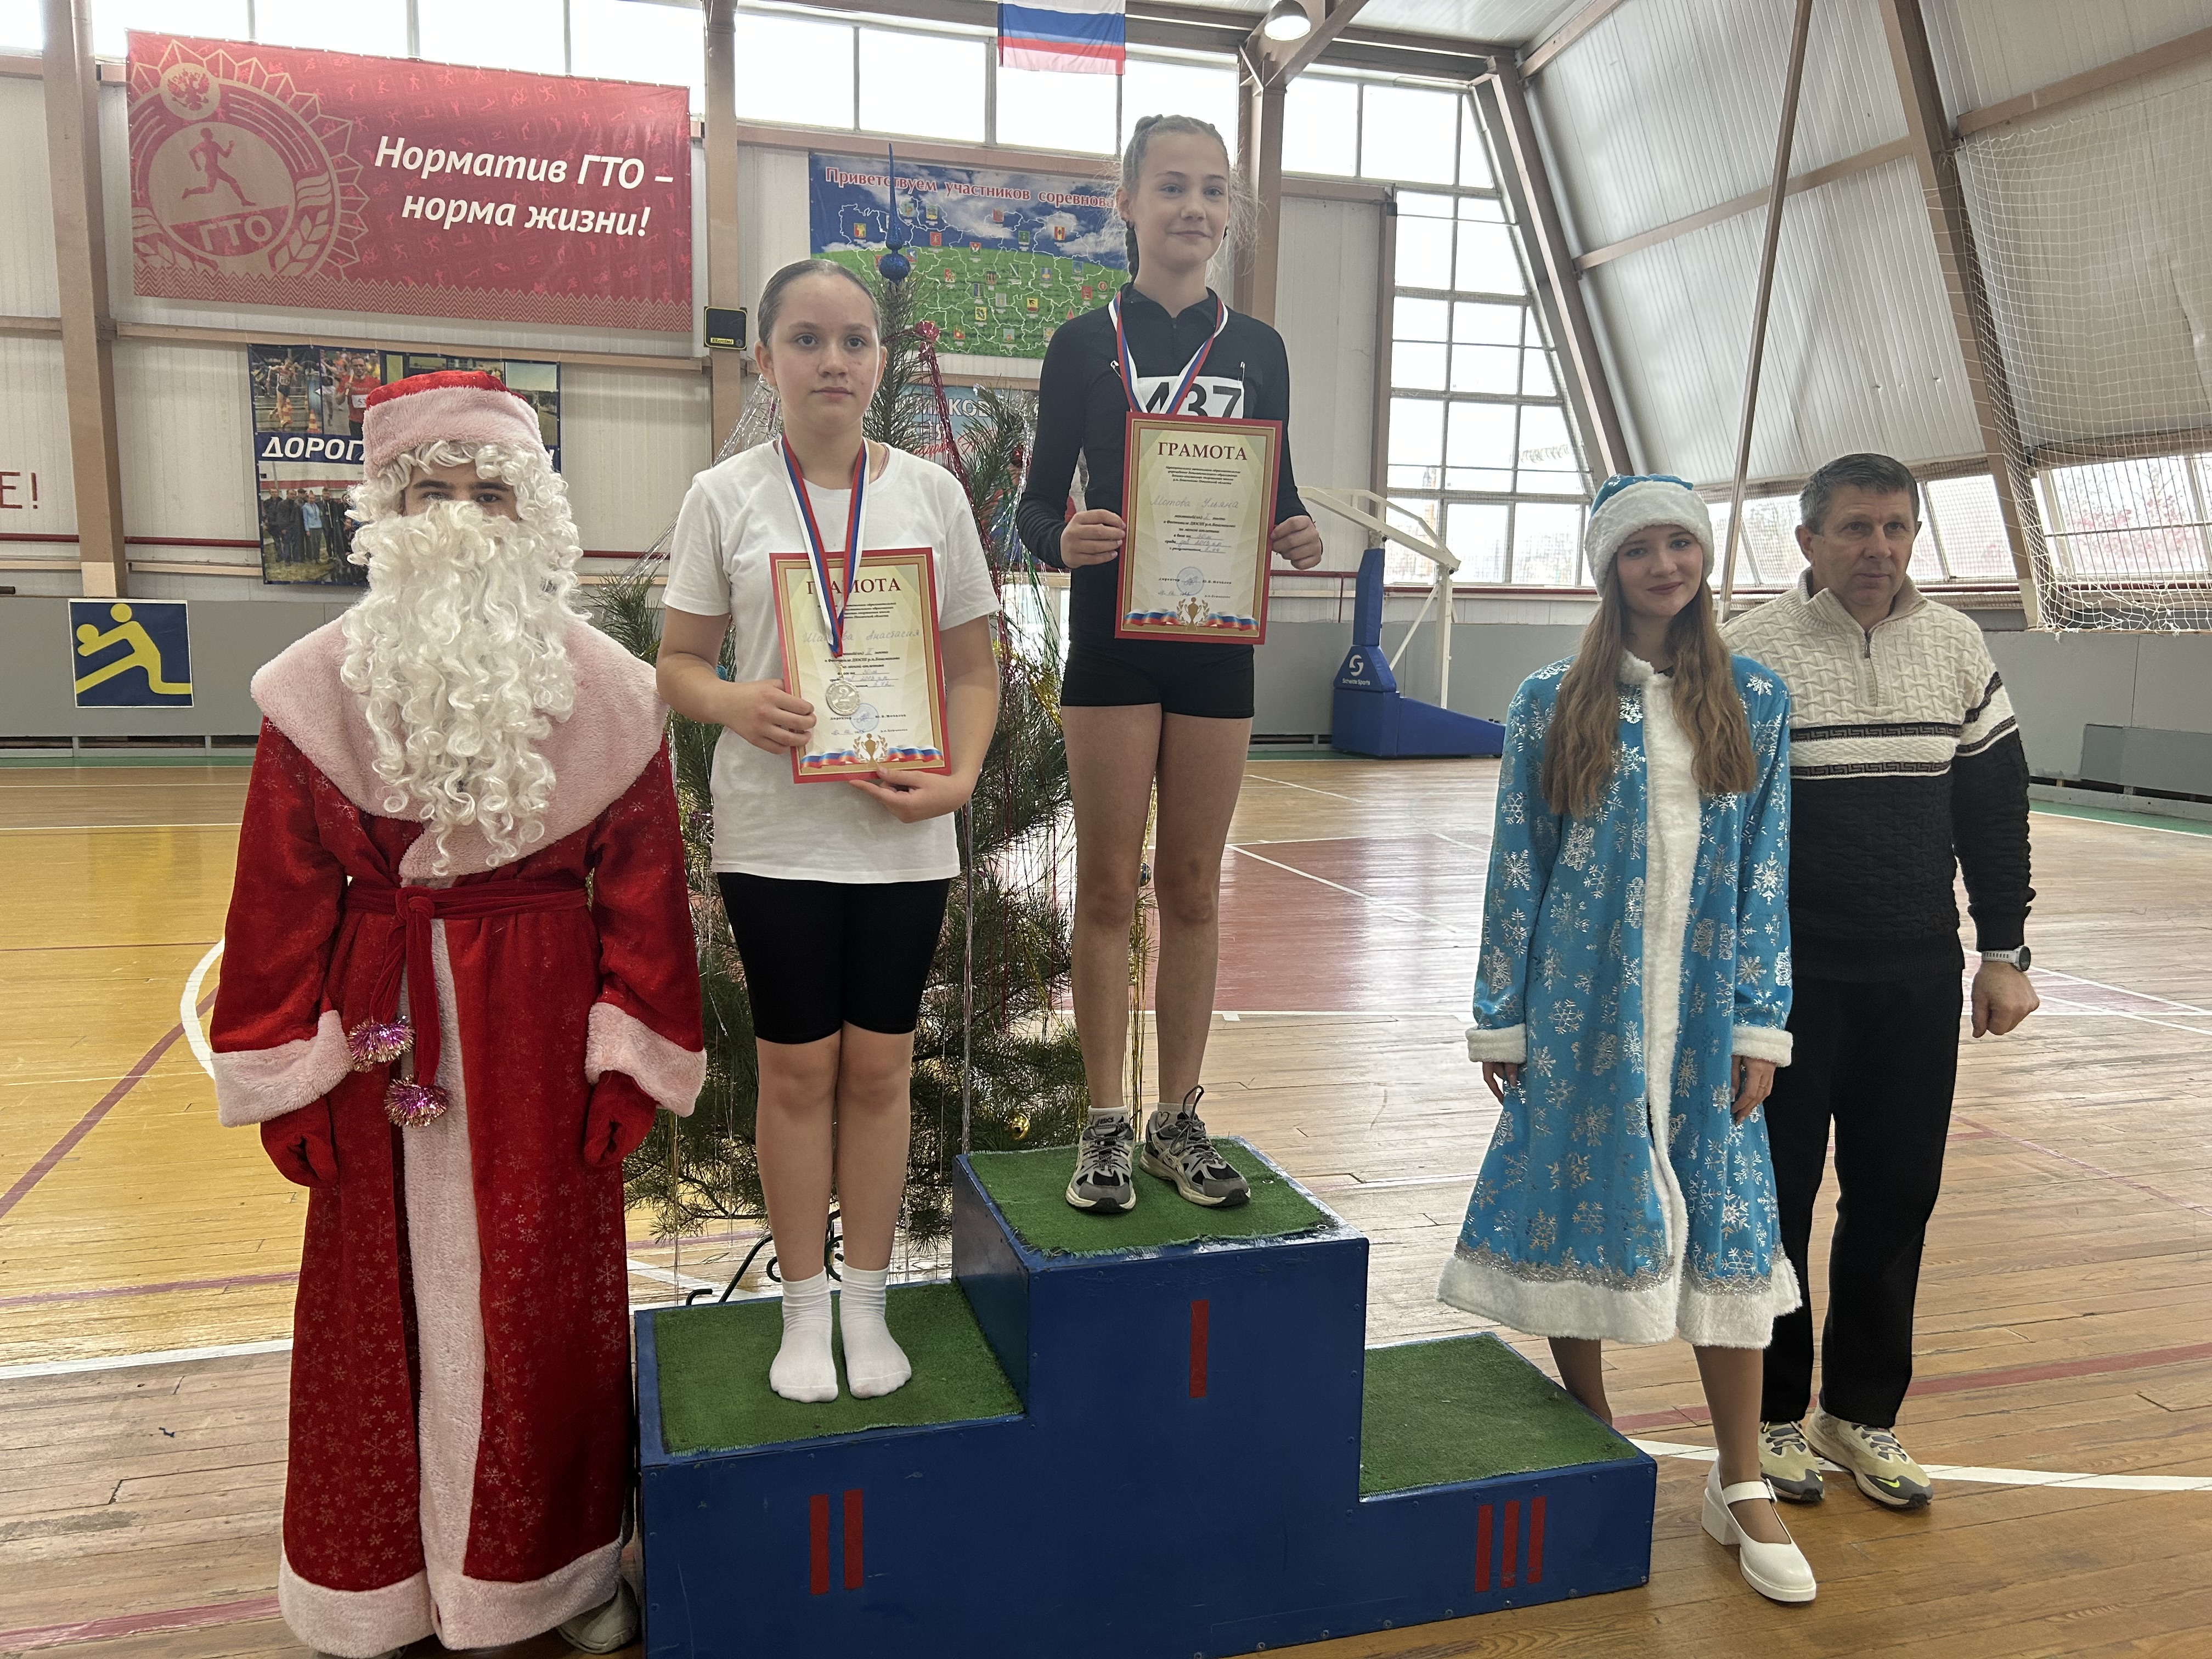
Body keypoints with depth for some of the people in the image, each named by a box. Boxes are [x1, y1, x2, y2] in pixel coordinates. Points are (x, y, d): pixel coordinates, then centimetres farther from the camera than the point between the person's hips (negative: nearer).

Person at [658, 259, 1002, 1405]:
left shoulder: (931, 492, 3)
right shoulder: (724, 496, 0)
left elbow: (975, 667, 5)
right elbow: (677, 664, 3)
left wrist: (959, 777, -12)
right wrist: (735, 703, -20)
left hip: (901, 835, 1)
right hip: (774, 831, -1)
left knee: (879, 1064, 9)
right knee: (798, 1066, 8)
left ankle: (867, 1300, 26)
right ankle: (805, 1306, 25)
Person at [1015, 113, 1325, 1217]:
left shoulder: (1257, 349, 9)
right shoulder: (1085, 345, 2)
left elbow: (1278, 496, 13)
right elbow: (1037, 504, 0)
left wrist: (1298, 538, -10)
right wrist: (1064, 540, -22)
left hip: (1217, 640, 3)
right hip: (1112, 637, -2)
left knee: (1192, 888, 8)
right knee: (1109, 888, 2)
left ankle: (1178, 1120, 20)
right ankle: (1105, 1126, 13)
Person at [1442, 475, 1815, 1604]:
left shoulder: (1754, 701, 4)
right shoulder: (1550, 705, -1)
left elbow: (1767, 869, 3)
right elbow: (1515, 868, -1)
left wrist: (1760, 1022, -1)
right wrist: (1501, 1020, -1)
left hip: (1704, 1009, 1)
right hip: (1581, 1005, -1)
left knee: (1728, 1224, 3)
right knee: (1575, 1211, 8)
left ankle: (1740, 1486, 22)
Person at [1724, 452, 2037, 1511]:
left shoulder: (1956, 646, 6)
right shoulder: (1749, 651, -8)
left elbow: (1996, 807, 11)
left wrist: (2005, 951, 8)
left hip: (1920, 980, 4)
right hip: (1786, 979, -4)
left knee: (1896, 1200, 10)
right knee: (1773, 1198, 5)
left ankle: (1861, 1413, 28)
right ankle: (1772, 1415, 24)